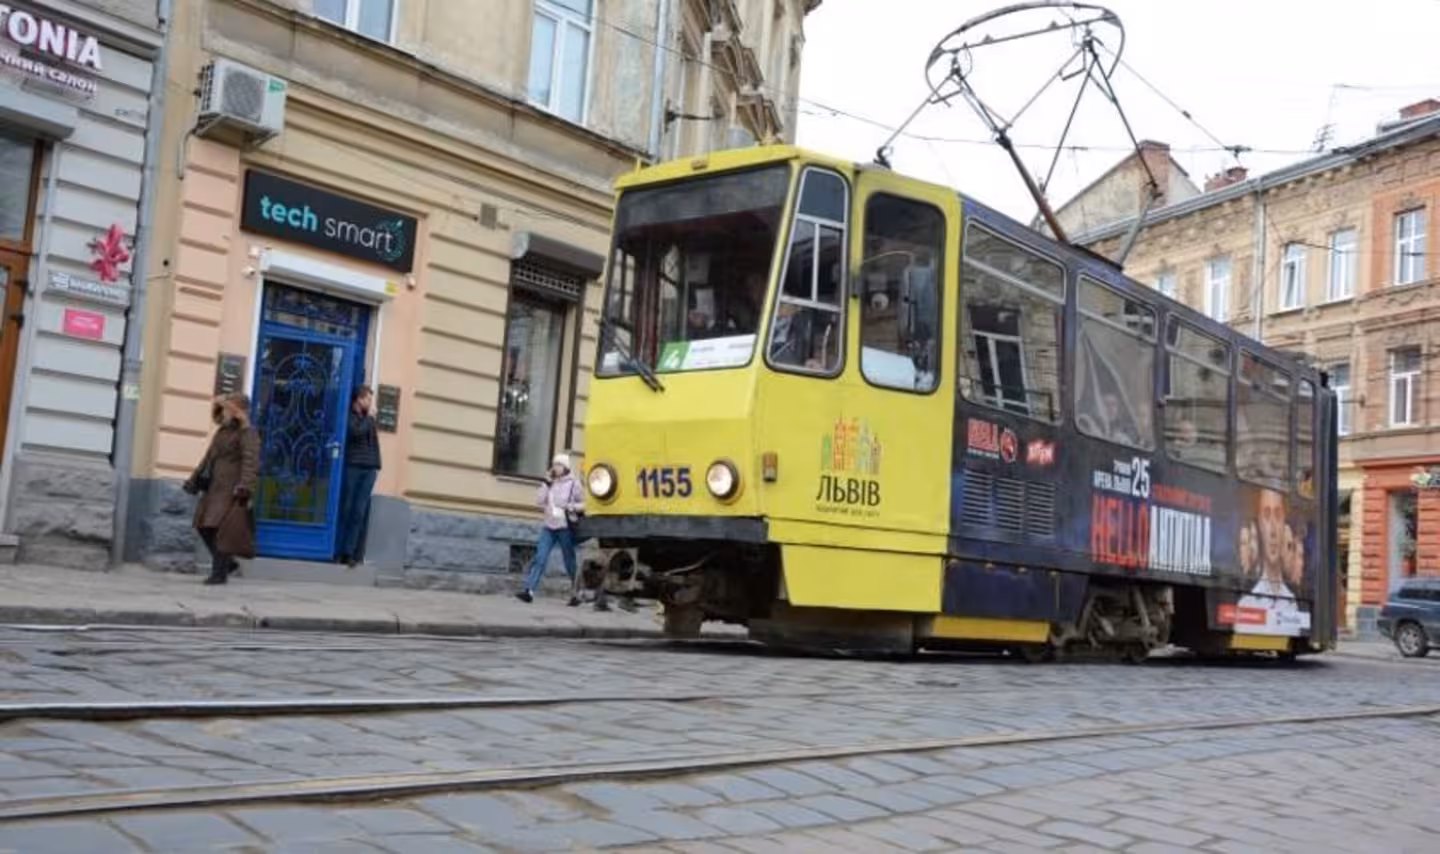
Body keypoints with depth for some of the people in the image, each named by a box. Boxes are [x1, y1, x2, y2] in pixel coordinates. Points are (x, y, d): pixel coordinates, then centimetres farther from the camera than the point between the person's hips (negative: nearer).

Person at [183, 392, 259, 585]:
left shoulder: (247, 433, -8)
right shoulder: (221, 432, 20)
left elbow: (251, 462, -19)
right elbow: (208, 457, 28)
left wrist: (246, 487, -29)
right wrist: (195, 479, 25)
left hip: (230, 490, -9)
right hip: (214, 488, 9)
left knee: (222, 530, -10)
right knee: (204, 525, 9)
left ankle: (219, 572, -4)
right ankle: (227, 562, 23)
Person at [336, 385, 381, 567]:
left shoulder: (369, 419, 19)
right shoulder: (349, 416, 1)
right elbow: (356, 431, -17)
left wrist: (377, 464, 14)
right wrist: (369, 418, -4)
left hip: (368, 469, 5)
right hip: (352, 466, -5)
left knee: (360, 512, -2)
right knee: (346, 509, -3)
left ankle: (350, 552, -2)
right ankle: (338, 551, 1)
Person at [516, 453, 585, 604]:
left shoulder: (573, 484, -2)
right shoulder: (550, 483, 12)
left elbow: (585, 504, -1)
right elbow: (539, 501, 4)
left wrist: (572, 507, -18)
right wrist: (547, 483, -1)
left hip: (565, 528, -4)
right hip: (549, 527, 4)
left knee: (570, 562, 4)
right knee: (540, 558, -8)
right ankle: (528, 590, -15)